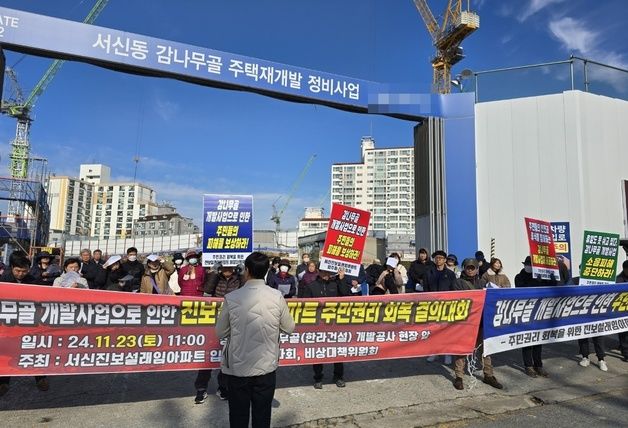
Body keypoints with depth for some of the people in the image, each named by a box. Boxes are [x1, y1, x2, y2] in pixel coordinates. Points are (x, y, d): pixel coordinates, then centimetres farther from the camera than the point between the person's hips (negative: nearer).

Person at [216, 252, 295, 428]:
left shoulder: (231, 298, -13)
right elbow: (289, 328, 1)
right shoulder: (277, 297, -11)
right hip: (266, 367, 1)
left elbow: (220, 333, -1)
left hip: (237, 368, -1)